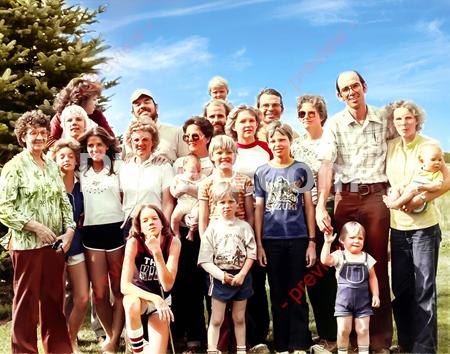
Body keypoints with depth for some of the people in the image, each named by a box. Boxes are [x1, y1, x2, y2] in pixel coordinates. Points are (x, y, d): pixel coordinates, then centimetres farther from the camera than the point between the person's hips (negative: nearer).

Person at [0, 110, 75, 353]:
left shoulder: (52, 165, 11)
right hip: (26, 243, -5)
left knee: (54, 299, 12)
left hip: (55, 243, 5)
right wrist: (36, 227, -16)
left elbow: (64, 201, 13)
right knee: (27, 301, 4)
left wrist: (69, 229, -1)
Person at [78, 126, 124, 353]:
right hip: (91, 232, 2)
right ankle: (109, 334, 24)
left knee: (119, 288, 4)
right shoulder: (82, 170, 12)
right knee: (99, 292, 5)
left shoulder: (117, 167, 4)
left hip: (116, 229, -2)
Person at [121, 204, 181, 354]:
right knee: (131, 302, -38)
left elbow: (167, 286, -24)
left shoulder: (173, 242, -16)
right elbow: (125, 285, -25)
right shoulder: (134, 242, -20)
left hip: (162, 299, 1)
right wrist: (154, 298, -37)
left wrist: (157, 252, -35)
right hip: (140, 296, -1)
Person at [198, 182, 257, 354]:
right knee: (216, 319, 3)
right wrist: (221, 275, -16)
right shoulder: (212, 228, -4)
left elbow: (251, 254, -2)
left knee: (239, 318, 14)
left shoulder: (244, 227, 0)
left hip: (241, 277, 2)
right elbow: (205, 260, -8)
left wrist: (241, 274, -13)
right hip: (219, 278, -1)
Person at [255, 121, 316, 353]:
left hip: (298, 239, -1)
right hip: (271, 240, 1)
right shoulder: (262, 172, 6)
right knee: (278, 294, 8)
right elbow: (258, 209, 6)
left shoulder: (301, 170, 3)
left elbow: (309, 206, 4)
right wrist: (258, 244, 0)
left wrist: (312, 241, -2)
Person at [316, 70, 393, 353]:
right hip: (346, 197, 0)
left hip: (376, 196, 0)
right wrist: (321, 206, -16)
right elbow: (327, 165, -7)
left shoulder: (383, 120, 8)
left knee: (378, 267, 0)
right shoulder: (334, 124, 4)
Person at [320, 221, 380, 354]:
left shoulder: (367, 258, 3)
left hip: (363, 301, 2)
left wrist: (375, 295, 2)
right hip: (344, 300, -2)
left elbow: (372, 278, 8)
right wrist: (328, 242, -30)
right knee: (343, 330, 1)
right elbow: (325, 260, -24)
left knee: (363, 329, 7)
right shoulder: (339, 256, -5)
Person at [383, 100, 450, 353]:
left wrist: (421, 199, -18)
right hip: (397, 226, 4)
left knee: (424, 289, -1)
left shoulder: (429, 145, -4)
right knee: (400, 288, 10)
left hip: (424, 226, -4)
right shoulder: (390, 147, 7)